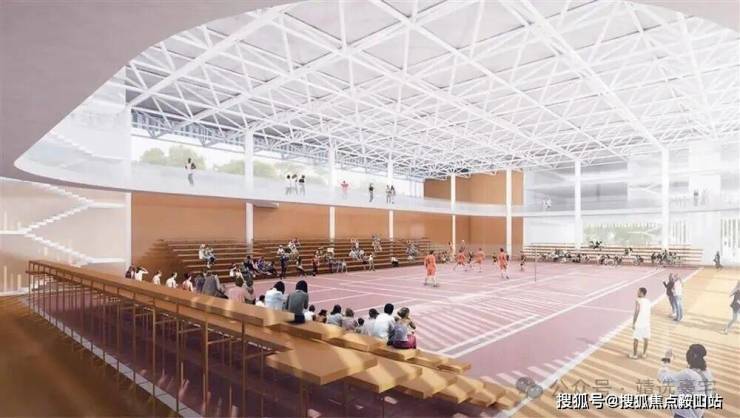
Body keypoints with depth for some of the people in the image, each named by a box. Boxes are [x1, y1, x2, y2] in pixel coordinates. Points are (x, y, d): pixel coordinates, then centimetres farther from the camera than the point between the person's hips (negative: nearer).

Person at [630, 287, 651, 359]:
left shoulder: (638, 301, -16)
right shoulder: (648, 301, 4)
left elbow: (636, 313, -19)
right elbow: (648, 312, 11)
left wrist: (633, 323, -12)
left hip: (638, 323, -6)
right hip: (646, 323, 6)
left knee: (636, 339, 4)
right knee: (646, 338, 14)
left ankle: (634, 354, 11)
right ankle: (644, 354, 24)